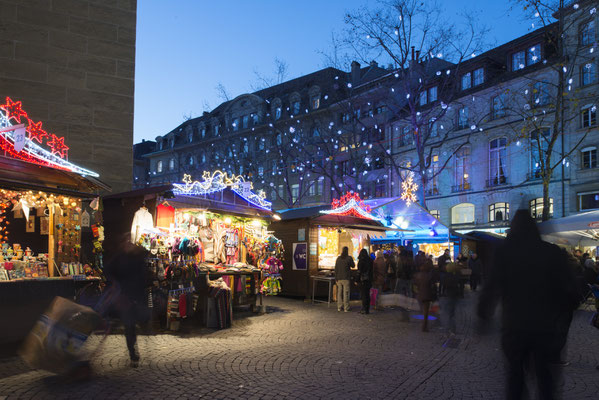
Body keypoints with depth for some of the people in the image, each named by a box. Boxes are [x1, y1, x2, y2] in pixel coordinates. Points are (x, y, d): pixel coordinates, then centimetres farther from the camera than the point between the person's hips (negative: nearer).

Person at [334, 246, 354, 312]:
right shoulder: (349, 258, -6)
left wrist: (336, 278, 11)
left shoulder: (338, 258, 5)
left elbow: (336, 268, 6)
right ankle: (346, 308, 0)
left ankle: (339, 307, 12)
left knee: (339, 292, 9)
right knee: (346, 293, -1)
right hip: (346, 278, -4)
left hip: (339, 278, 4)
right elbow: (353, 265, 7)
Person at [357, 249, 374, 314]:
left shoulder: (361, 261, -12)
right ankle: (367, 309, 17)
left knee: (363, 294, -1)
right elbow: (372, 271, 10)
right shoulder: (370, 260, 5)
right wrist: (371, 280, 17)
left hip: (363, 280, -6)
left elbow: (359, 271, -14)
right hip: (369, 280, 6)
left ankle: (364, 309, -1)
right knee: (367, 294, 12)